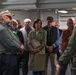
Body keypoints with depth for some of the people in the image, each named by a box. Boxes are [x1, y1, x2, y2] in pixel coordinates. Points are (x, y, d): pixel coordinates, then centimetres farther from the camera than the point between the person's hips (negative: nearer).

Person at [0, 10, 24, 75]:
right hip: (7, 57, -11)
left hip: (11, 55, 11)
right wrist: (20, 48, -9)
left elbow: (14, 38, 19)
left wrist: (20, 44, 2)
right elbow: (9, 42, -22)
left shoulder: (6, 27, 16)